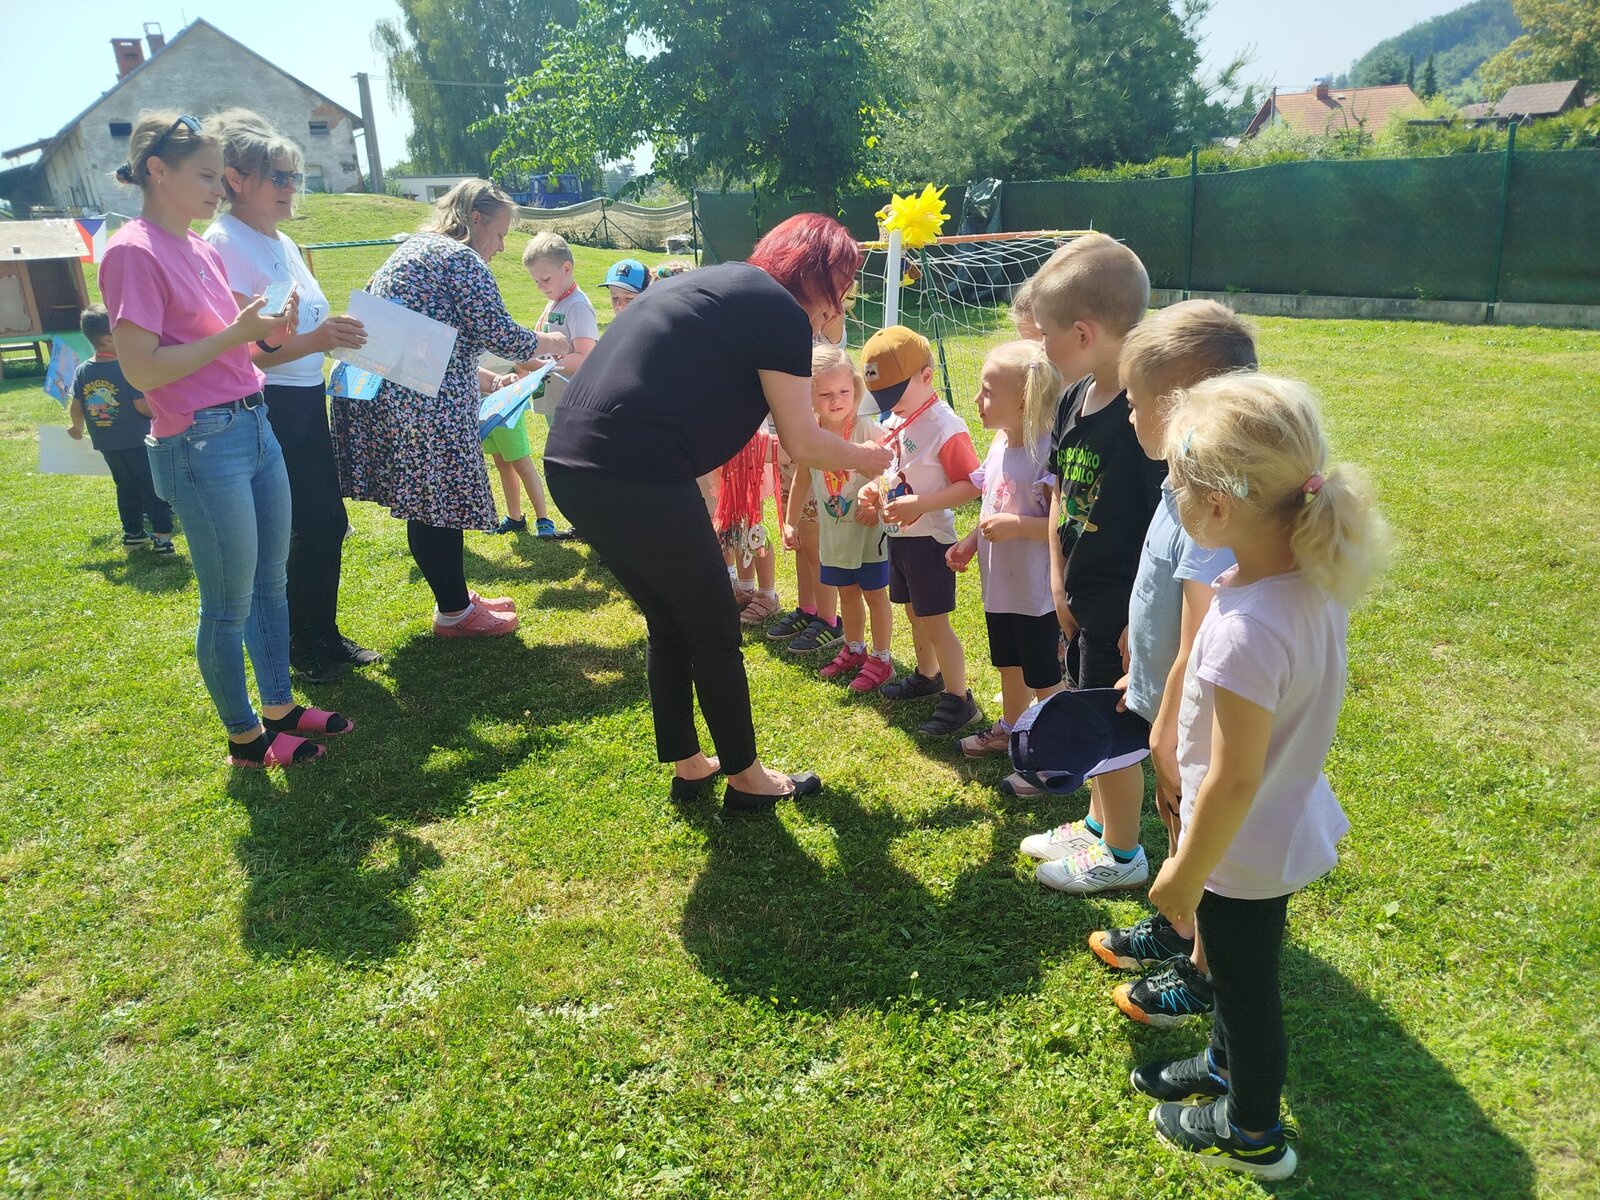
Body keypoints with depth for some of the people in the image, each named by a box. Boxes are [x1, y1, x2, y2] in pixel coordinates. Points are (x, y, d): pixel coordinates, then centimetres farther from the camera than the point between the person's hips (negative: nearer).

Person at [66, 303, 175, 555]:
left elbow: (75, 408, 5)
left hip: (106, 444, 6)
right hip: (137, 442, -6)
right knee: (154, 488, 0)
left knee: (127, 487, 20)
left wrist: (77, 428, 24)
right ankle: (162, 538, -4)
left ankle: (132, 532, 27)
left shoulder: (82, 371, 1)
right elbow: (143, 405, -19)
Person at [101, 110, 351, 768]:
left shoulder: (201, 249, 13)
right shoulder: (133, 252, -12)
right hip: (202, 443, -8)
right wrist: (234, 334, -17)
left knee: (271, 583, 16)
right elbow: (142, 369, -17)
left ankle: (280, 708, 30)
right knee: (230, 606, 3)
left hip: (255, 424, 9)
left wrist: (268, 331, 1)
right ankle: (244, 737, 18)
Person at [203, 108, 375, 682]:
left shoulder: (283, 243, 12)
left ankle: (324, 635, 25)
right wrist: (313, 341, -36)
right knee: (310, 527, -3)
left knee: (328, 521, 12)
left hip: (308, 402, 9)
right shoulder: (223, 245, -15)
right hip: (270, 409, -9)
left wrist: (344, 331, 7)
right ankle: (303, 645, 14)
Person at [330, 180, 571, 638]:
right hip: (422, 405, -10)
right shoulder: (461, 258, -8)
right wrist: (552, 342, 6)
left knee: (430, 501, 16)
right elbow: (502, 337, -13)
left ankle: (454, 597, 26)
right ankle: (454, 614, 10)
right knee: (440, 503, -1)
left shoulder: (416, 247, 23)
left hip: (381, 392, 10)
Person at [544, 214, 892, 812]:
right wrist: (863, 457, 20)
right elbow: (802, 444, 0)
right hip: (637, 480, -9)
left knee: (668, 624, 23)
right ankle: (745, 778, 25)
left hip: (569, 465, 9)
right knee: (714, 631, 10)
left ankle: (688, 766, 35)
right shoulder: (780, 311, -3)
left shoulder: (716, 282, 23)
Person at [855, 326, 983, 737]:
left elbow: (972, 485, -23)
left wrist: (920, 504, -30)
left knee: (935, 623, -1)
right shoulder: (893, 423, 5)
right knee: (914, 613, 23)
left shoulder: (946, 428, -21)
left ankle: (958, 699, 12)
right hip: (898, 535, 9)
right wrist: (873, 488, -1)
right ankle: (927, 675, 42)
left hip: (929, 538, -8)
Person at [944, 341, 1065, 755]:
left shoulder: (1045, 454, -24)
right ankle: (1009, 730, 46)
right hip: (1000, 585, 9)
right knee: (1008, 665, 26)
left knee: (1043, 678, 7)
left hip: (1037, 592, -9)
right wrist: (970, 542, 9)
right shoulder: (1000, 444, 3)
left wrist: (1017, 526, -31)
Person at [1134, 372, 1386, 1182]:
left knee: (1245, 986, 17)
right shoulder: (1316, 582, -11)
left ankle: (1251, 1134, 42)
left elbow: (1233, 779, -29)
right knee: (1241, 969, 29)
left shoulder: (1244, 629, -37)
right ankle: (1228, 1066, 55)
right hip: (1287, 826, 8)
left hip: (1242, 849, -7)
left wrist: (1182, 877, -16)